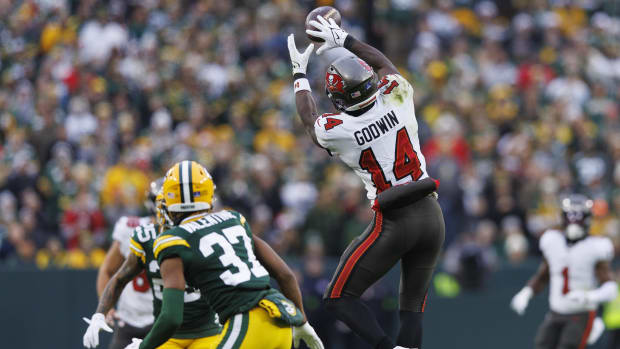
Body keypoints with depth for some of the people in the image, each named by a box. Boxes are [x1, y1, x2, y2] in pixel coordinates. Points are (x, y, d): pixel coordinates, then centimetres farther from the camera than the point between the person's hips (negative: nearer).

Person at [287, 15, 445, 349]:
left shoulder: (336, 130, -10)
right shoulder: (397, 98, -5)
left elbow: (309, 116, 17)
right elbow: (384, 64, 21)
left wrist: (300, 73, 31)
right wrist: (346, 40, 29)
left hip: (393, 222, -4)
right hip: (431, 213, 4)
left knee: (339, 298, 6)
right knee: (412, 307, 12)